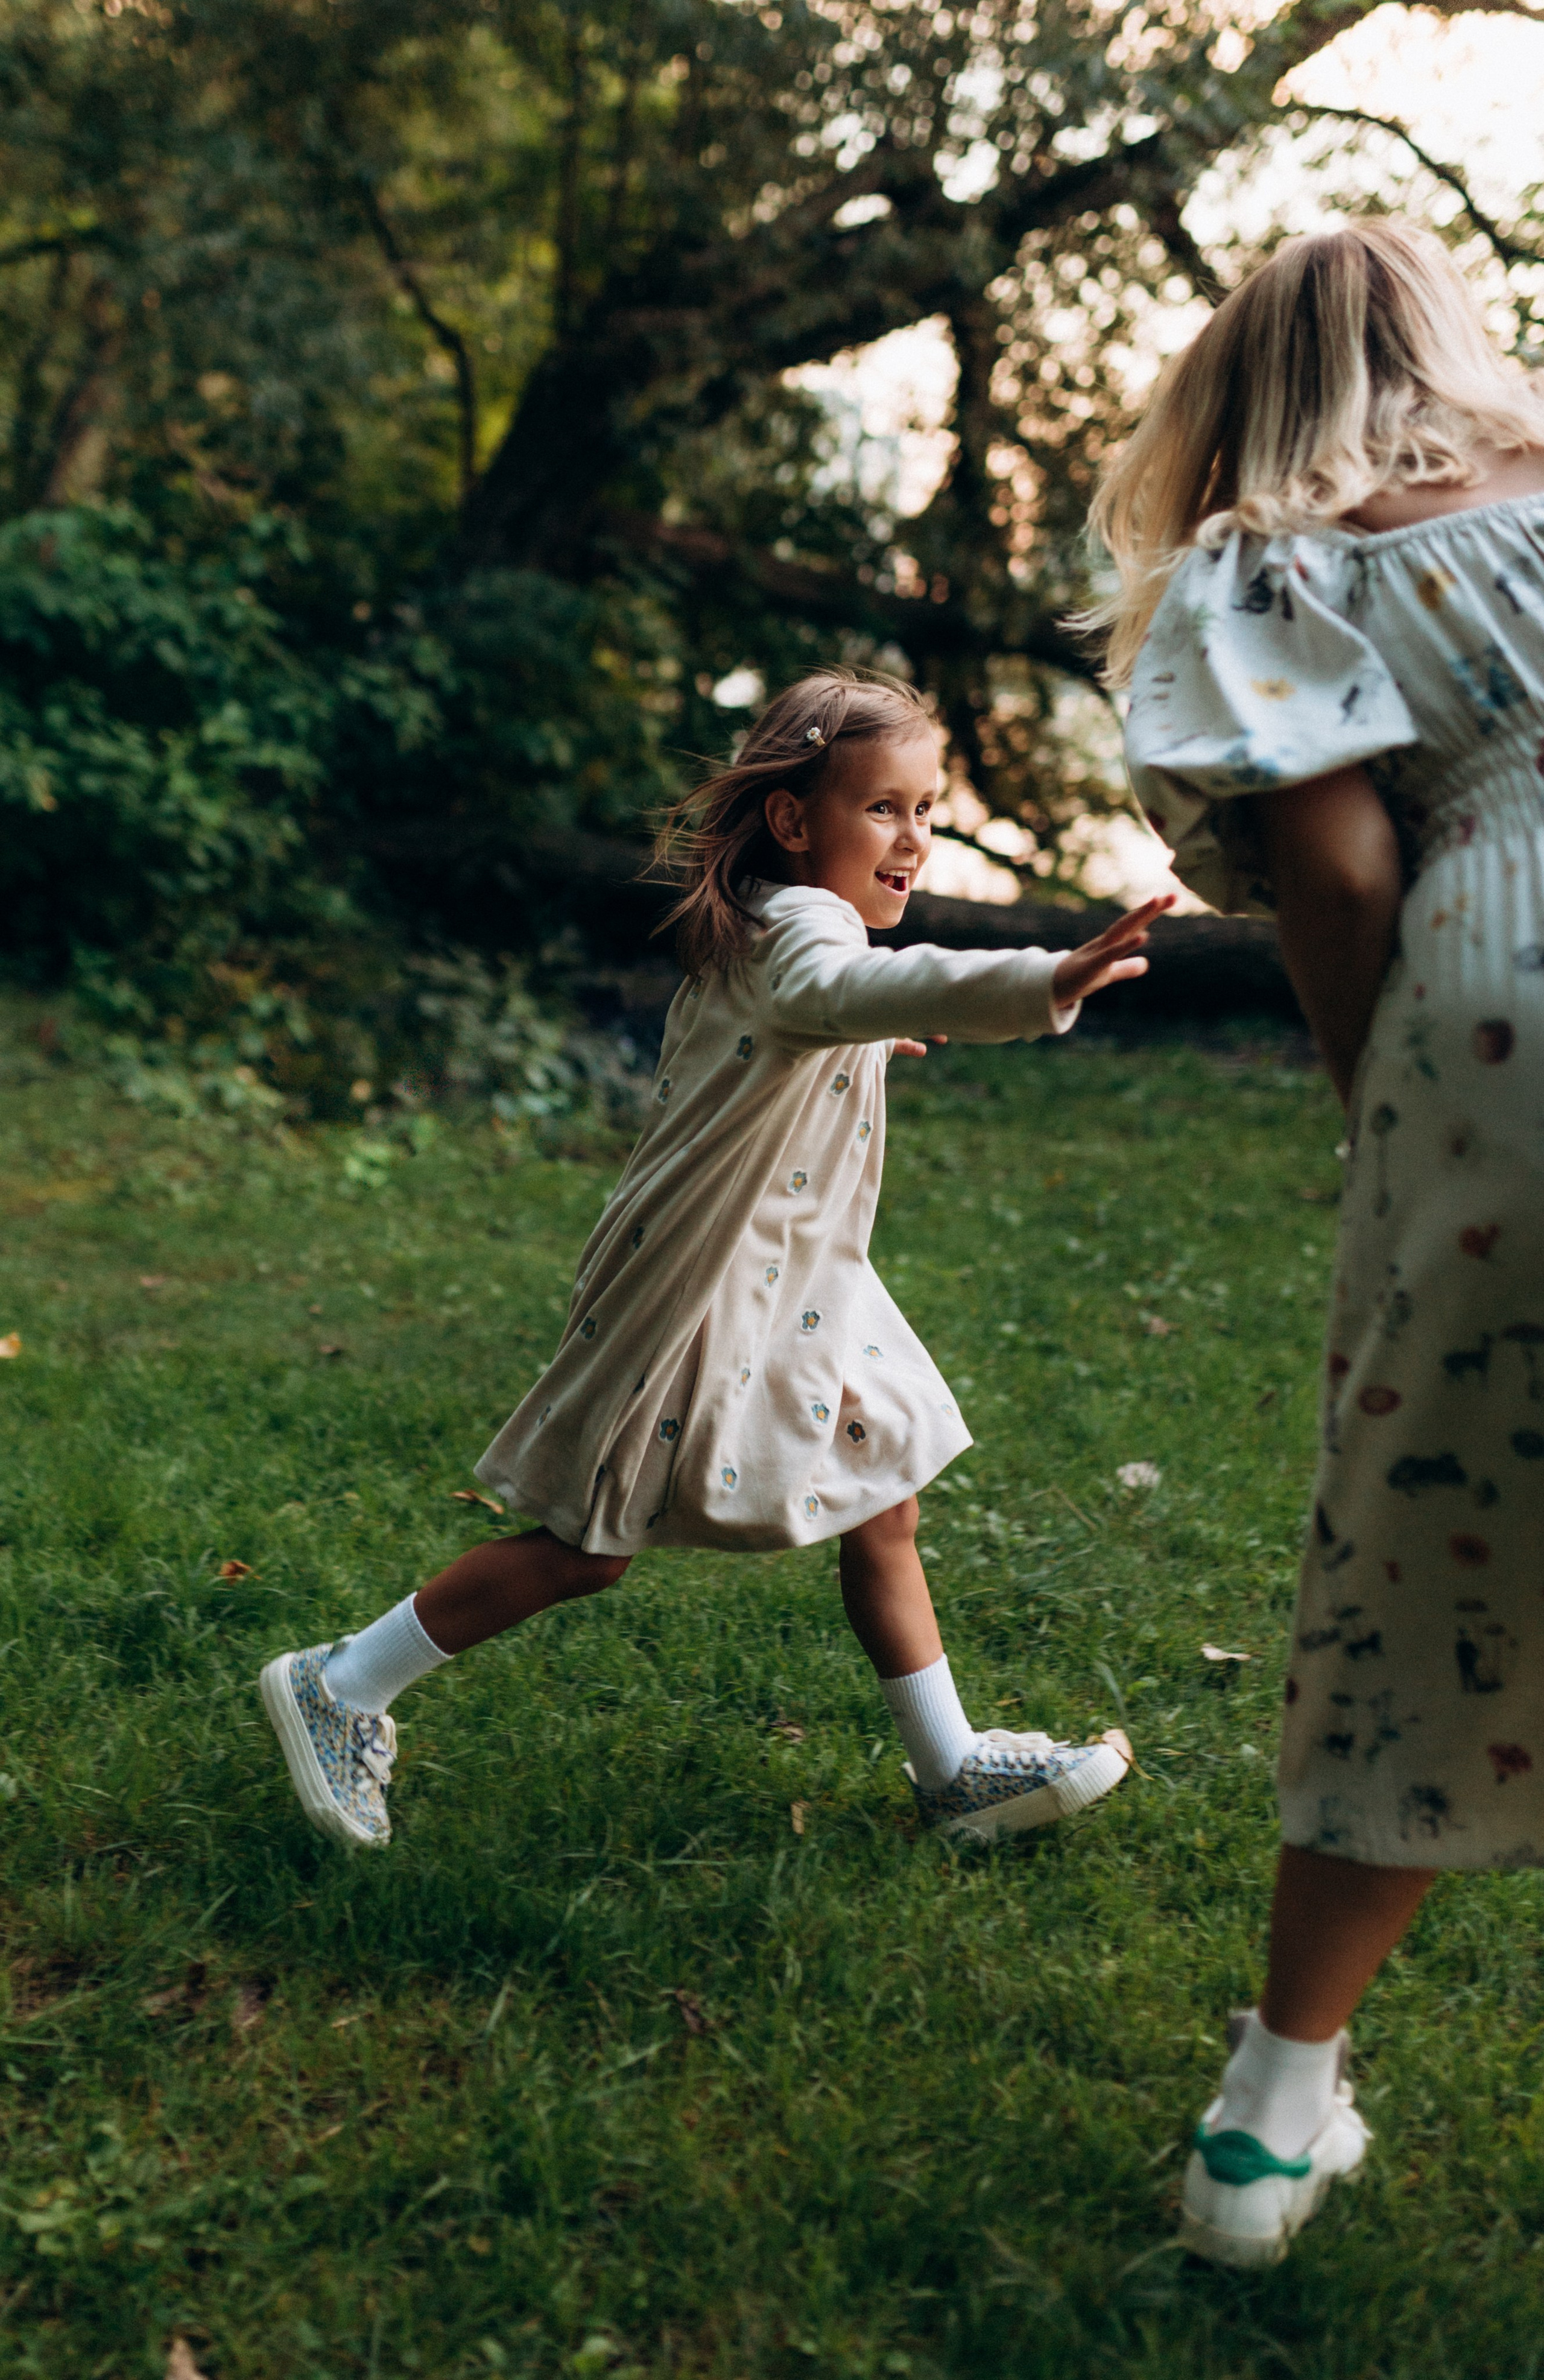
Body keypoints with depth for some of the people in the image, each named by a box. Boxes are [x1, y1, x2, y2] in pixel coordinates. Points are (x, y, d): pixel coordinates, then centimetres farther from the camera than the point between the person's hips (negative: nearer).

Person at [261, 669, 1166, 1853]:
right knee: (586, 1549, 1)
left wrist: (854, 1038, 37)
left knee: (884, 1514, 14)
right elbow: (849, 987, -48)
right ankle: (340, 1688, 17)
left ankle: (952, 1768, 28)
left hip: (790, 1288, 10)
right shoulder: (795, 925, -21)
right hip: (703, 1296, -10)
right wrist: (1047, 983, -62)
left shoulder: (759, 932, 10)